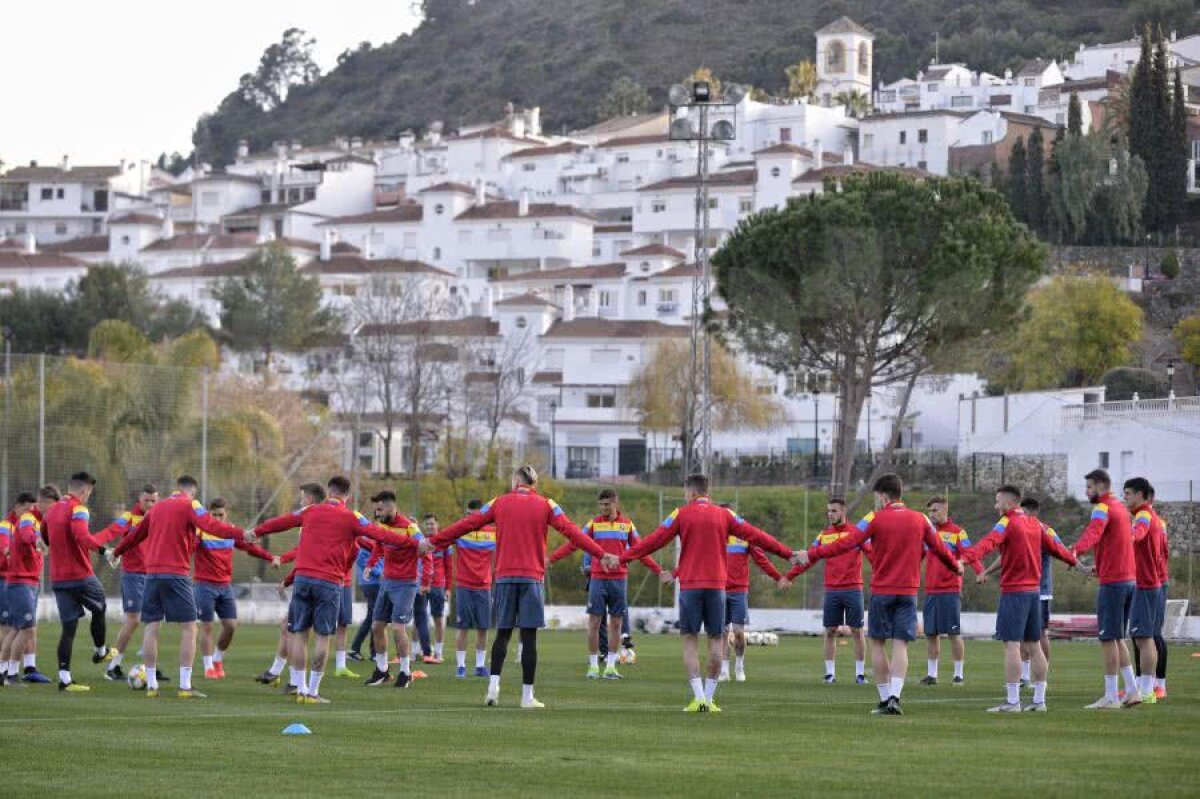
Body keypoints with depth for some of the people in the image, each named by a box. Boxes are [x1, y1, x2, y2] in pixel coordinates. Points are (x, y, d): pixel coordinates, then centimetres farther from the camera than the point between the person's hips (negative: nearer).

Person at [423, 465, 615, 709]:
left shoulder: (499, 503, 6)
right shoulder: (545, 505, 2)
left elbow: (467, 524, 7)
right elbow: (572, 531, -4)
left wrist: (433, 541, 14)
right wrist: (602, 555, -3)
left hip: (505, 577, 2)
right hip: (532, 578, -2)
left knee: (502, 634, 11)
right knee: (529, 637, -1)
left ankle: (493, 685, -3)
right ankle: (527, 696, -2)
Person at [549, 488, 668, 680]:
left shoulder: (627, 524, 7)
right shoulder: (594, 524, 3)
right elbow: (573, 544, 1)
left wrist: (658, 571, 8)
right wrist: (551, 558, -7)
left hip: (619, 579, 1)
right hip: (598, 579, -1)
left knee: (616, 623, 3)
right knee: (594, 622, -3)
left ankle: (611, 666, 9)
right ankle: (593, 665, 4)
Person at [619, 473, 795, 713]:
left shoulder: (681, 514, 1)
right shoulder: (724, 515, 6)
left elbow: (655, 540, 1)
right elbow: (754, 535, 8)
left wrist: (624, 558, 8)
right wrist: (788, 553, 15)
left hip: (690, 585, -1)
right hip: (716, 585, 1)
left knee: (690, 640, 2)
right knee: (716, 639, 7)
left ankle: (698, 697, -9)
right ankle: (709, 698, 6)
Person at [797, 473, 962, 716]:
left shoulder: (875, 519, -6)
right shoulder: (920, 520, 3)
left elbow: (846, 544, -11)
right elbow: (939, 548, 14)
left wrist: (812, 554, -6)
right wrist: (956, 566, 34)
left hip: (881, 591, -2)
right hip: (908, 593, 2)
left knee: (878, 643, 9)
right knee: (900, 645, -1)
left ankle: (885, 699, 8)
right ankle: (894, 696, -16)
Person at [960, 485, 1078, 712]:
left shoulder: (1008, 523, -9)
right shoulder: (1035, 524, 13)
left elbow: (990, 542, -26)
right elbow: (1054, 546, 26)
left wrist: (968, 557, -41)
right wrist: (1073, 560, 44)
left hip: (1014, 591, -8)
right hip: (1034, 590, 8)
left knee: (1011, 645, -9)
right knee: (1033, 646, 12)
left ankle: (1012, 701, -14)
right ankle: (1039, 700, 14)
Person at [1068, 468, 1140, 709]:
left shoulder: (1103, 508, -11)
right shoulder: (1120, 507, 18)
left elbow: (1093, 532, -32)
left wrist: (1077, 550, -50)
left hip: (1112, 581, -9)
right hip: (1128, 578, 9)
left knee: (1108, 639, -5)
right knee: (1118, 638, 15)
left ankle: (1111, 697, -5)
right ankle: (1132, 690, 14)